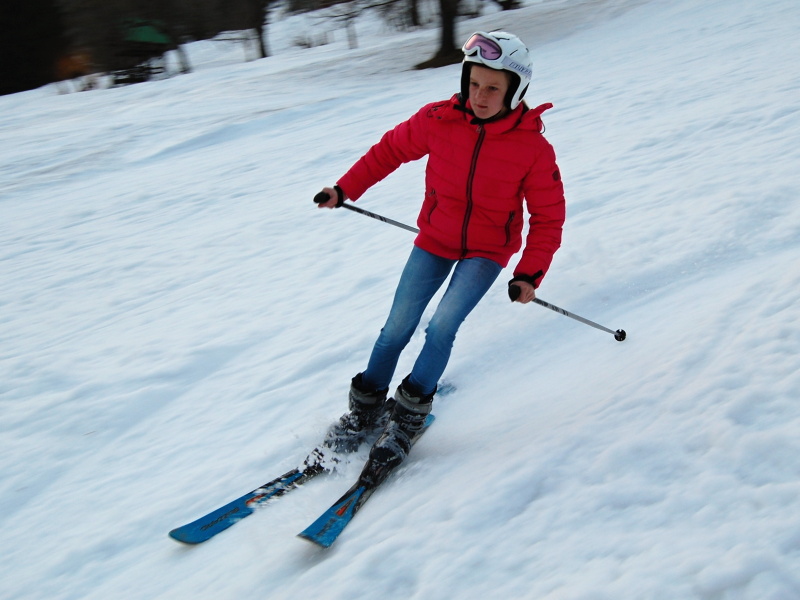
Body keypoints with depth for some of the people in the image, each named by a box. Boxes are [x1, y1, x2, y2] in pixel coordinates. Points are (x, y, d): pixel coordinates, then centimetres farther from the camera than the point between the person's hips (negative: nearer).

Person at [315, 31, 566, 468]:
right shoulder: (438, 120, -14)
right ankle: (365, 408, 19)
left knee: (442, 327, -18)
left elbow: (548, 217, -8)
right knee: (397, 328, 0)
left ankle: (409, 416, 1)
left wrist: (529, 275, -14)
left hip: (488, 251, -2)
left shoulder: (534, 149, -18)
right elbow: (391, 149, 3)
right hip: (434, 239, 2)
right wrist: (345, 189, 3)